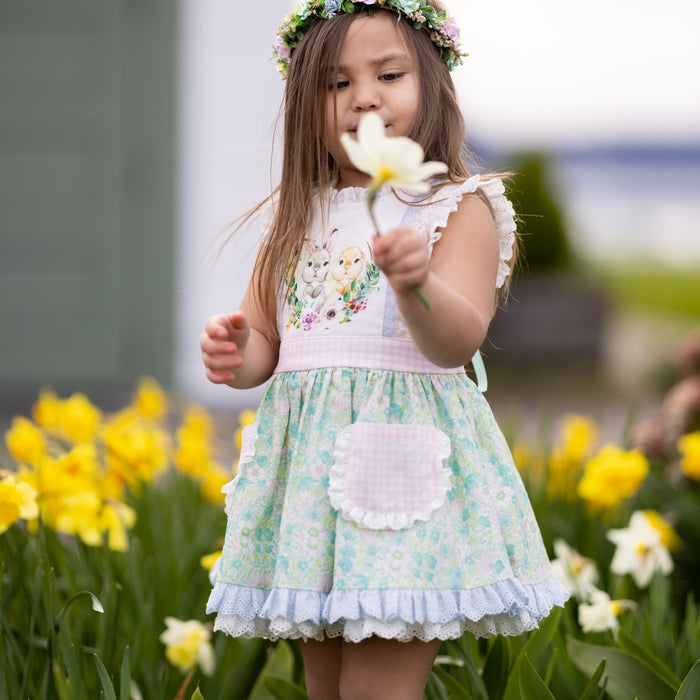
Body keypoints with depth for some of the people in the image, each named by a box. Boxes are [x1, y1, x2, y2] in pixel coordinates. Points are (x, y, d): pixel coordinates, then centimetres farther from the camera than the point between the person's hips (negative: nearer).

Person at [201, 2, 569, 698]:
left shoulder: (460, 207, -2)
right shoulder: (297, 216, 14)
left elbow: (456, 342, -16)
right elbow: (264, 341, 14)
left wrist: (415, 283, -37)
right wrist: (235, 356, -10)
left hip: (406, 446, -5)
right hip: (309, 455, 6)